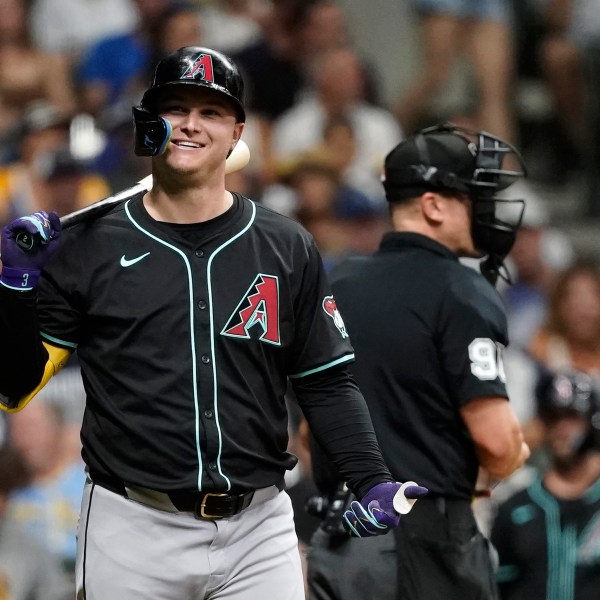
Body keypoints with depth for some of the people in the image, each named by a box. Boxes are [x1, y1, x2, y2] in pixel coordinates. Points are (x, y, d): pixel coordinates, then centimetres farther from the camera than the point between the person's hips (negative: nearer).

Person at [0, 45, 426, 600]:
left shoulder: (288, 251, 8)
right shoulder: (90, 250, 4)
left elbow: (325, 383, 11)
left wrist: (371, 482, -2)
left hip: (258, 532, 1)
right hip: (132, 532, -1)